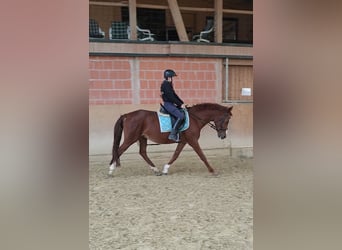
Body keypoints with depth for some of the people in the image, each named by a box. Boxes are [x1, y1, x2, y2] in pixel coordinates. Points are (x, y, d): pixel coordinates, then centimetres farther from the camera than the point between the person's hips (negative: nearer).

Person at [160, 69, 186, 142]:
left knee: (184, 112, 11)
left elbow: (174, 95, 19)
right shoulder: (165, 84, -13)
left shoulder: (169, 84, 18)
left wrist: (182, 103, 11)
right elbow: (171, 97, -19)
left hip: (171, 104, 10)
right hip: (168, 104, -10)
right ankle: (172, 134, -22)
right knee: (180, 116, -23)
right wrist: (180, 104, -16)